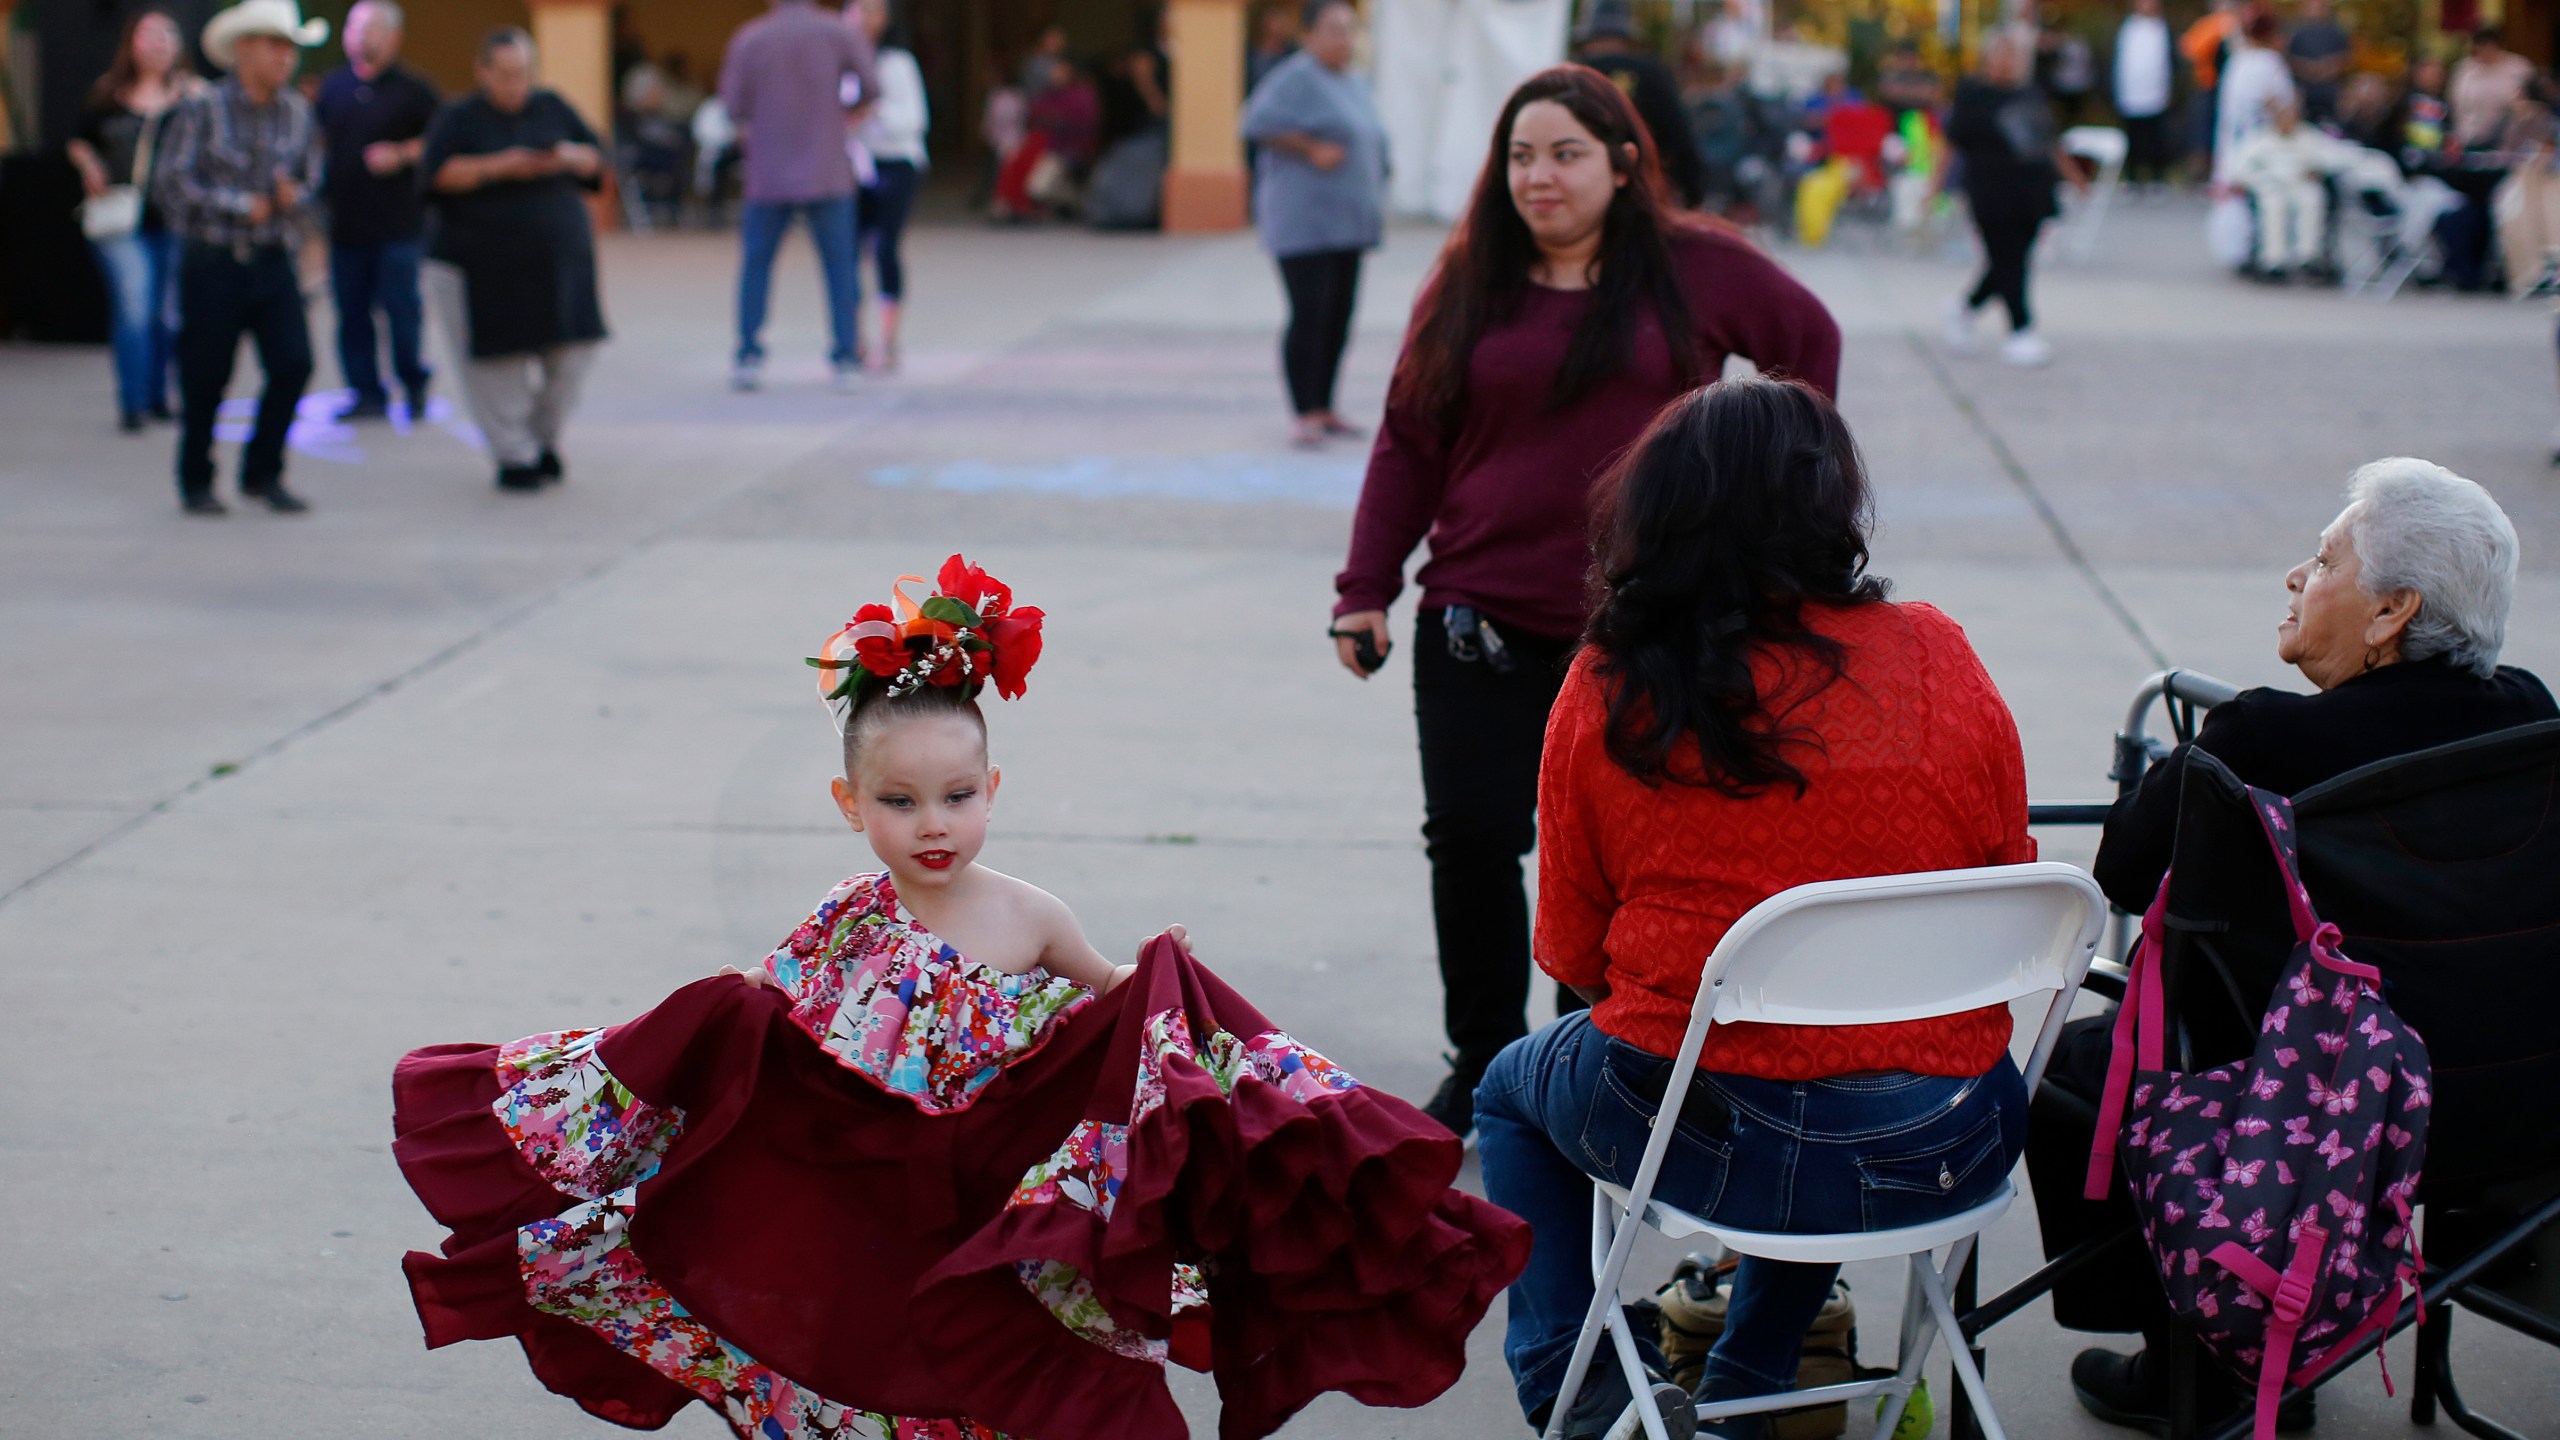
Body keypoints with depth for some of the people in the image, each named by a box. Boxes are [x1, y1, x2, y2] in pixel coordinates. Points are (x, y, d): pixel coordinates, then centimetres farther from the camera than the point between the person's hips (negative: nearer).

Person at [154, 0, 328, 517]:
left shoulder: (298, 112, 7)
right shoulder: (201, 109, -5)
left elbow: (310, 184, 13)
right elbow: (171, 182, -11)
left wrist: (293, 197, -11)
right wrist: (243, 206, -13)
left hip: (273, 262, 3)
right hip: (212, 262, -3)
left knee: (294, 363, -8)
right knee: (205, 377, 2)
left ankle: (263, 474, 10)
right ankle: (196, 483, 20)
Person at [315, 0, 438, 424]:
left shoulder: (413, 89, 0)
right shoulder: (334, 87, 14)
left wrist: (402, 155, -15)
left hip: (398, 225, -5)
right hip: (346, 223, 5)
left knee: (401, 308, -6)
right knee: (352, 311, 4)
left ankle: (414, 388, 11)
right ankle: (367, 393, 12)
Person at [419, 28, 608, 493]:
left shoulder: (552, 108, 10)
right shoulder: (459, 118, -1)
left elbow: (597, 159, 13)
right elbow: (438, 173, -15)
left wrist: (572, 157, -10)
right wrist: (496, 167, -25)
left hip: (557, 259, 4)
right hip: (482, 269, -4)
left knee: (571, 357, 2)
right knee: (499, 367, -3)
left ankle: (543, 438, 24)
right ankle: (514, 455, 11)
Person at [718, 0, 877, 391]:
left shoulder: (748, 39, -2)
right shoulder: (839, 33, -4)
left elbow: (733, 105, -3)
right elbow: (870, 87, -6)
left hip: (768, 173, 1)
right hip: (828, 175, -1)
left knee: (755, 262, 10)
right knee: (839, 264, 6)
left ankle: (749, 357, 4)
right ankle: (847, 359, 1)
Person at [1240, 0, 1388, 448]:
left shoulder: (1356, 86, 19)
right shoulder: (1297, 77, -8)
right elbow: (1257, 123, -16)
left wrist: (1377, 207, 18)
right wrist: (1312, 150, -18)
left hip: (1347, 222, 8)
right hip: (1304, 221, -8)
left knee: (1340, 315, 8)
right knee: (1309, 315, -12)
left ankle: (1324, 409, 15)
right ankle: (1304, 416, -11)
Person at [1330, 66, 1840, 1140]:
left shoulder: (1695, 270, 1)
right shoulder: (1467, 287, 6)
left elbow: (1810, 341, 14)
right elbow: (1408, 445, 8)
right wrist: (1365, 590, 3)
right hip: (1482, 620, 2)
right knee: (1470, 840, -1)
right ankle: (1484, 1066, 16)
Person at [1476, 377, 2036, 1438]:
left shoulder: (1607, 694, -6)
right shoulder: (1938, 660, -4)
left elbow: (1570, 955, 4)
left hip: (1712, 1139, -2)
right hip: (1944, 1159, 2)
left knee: (1513, 1089, 32)